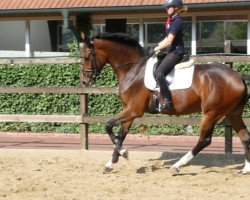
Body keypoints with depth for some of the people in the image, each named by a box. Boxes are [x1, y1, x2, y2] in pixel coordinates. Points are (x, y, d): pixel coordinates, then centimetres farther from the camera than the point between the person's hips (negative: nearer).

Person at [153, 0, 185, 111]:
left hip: (176, 52, -11)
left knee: (158, 73, -25)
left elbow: (169, 41, -21)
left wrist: (158, 48, -10)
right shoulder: (171, 20, 13)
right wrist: (159, 46, 11)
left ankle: (168, 101, -27)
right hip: (172, 52, 11)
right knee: (156, 66, 19)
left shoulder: (176, 22, -17)